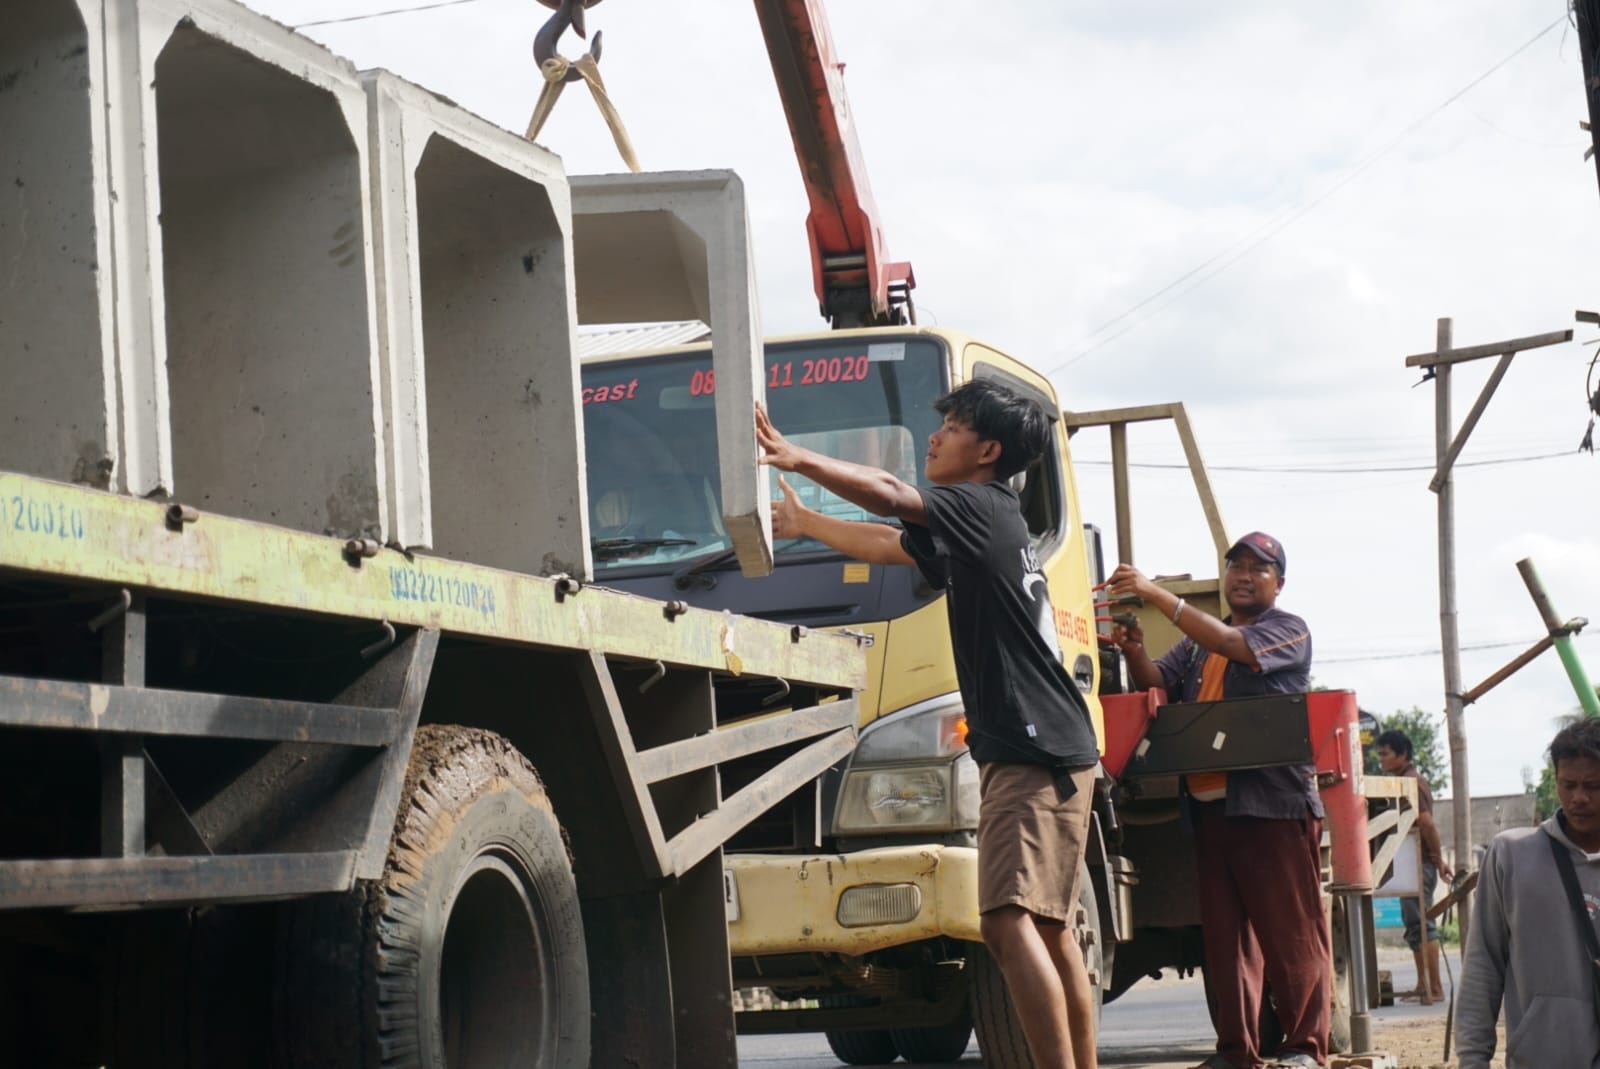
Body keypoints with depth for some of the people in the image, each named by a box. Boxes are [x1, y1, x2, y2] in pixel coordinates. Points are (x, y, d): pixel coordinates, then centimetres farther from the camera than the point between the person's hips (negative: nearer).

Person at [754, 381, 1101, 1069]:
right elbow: (887, 545, 33)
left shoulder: (982, 507, -6)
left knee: (1010, 922, -21)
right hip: (1037, 752, 11)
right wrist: (803, 524, 39)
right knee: (1048, 929, 14)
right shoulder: (988, 522, 22)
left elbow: (890, 497, -21)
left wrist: (797, 458, -20)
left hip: (1033, 750, -11)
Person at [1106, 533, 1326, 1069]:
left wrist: (1157, 596, -19)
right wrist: (1135, 652, -9)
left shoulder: (1288, 629, 3)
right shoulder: (1198, 638, 24)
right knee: (1224, 933, 4)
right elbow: (1158, 685, 14)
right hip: (1210, 804, 6)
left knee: (1290, 930, -6)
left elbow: (1232, 644, -14)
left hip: (1275, 803, -6)